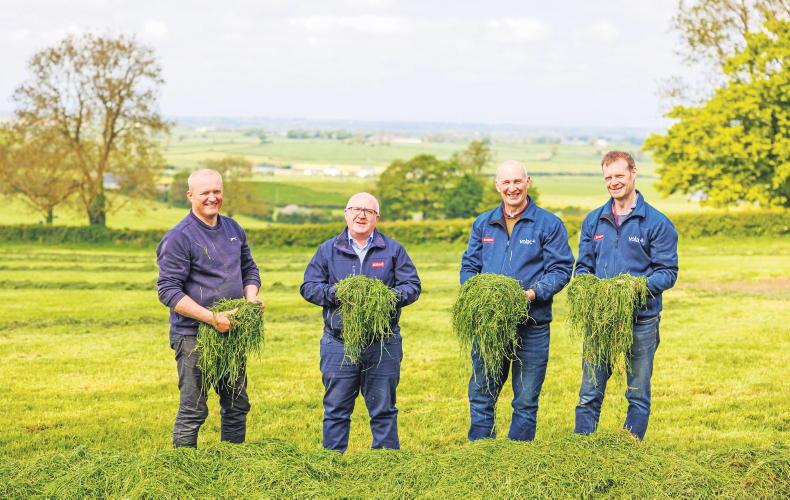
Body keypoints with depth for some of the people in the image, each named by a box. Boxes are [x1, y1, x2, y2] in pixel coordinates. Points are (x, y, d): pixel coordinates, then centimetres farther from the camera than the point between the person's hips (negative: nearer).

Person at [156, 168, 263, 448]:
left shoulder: (234, 229, 11)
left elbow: (249, 269, 23)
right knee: (193, 411, -4)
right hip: (193, 337, -7)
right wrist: (211, 318, -24)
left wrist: (252, 297, 0)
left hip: (232, 333, 7)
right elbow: (169, 291, -17)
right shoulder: (179, 238, -12)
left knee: (237, 404, 15)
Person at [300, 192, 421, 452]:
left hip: (383, 344, 0)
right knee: (336, 409, 4)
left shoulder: (393, 250, 8)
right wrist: (336, 293, -13)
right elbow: (308, 287, 5)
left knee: (383, 409, 7)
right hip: (339, 342, 0)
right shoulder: (328, 250, 9)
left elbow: (412, 286, 5)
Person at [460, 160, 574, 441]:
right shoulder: (483, 224, 12)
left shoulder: (549, 224, 0)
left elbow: (560, 270, -4)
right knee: (481, 395, 8)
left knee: (526, 401, 4)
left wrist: (535, 293, -20)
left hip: (532, 325, -3)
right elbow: (468, 266, 14)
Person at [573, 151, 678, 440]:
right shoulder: (593, 221, 10)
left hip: (641, 320, -3)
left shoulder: (657, 223, -3)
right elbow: (582, 266, 13)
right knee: (589, 392, 4)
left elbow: (668, 271, -5)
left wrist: (644, 286, -25)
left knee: (638, 393, 7)